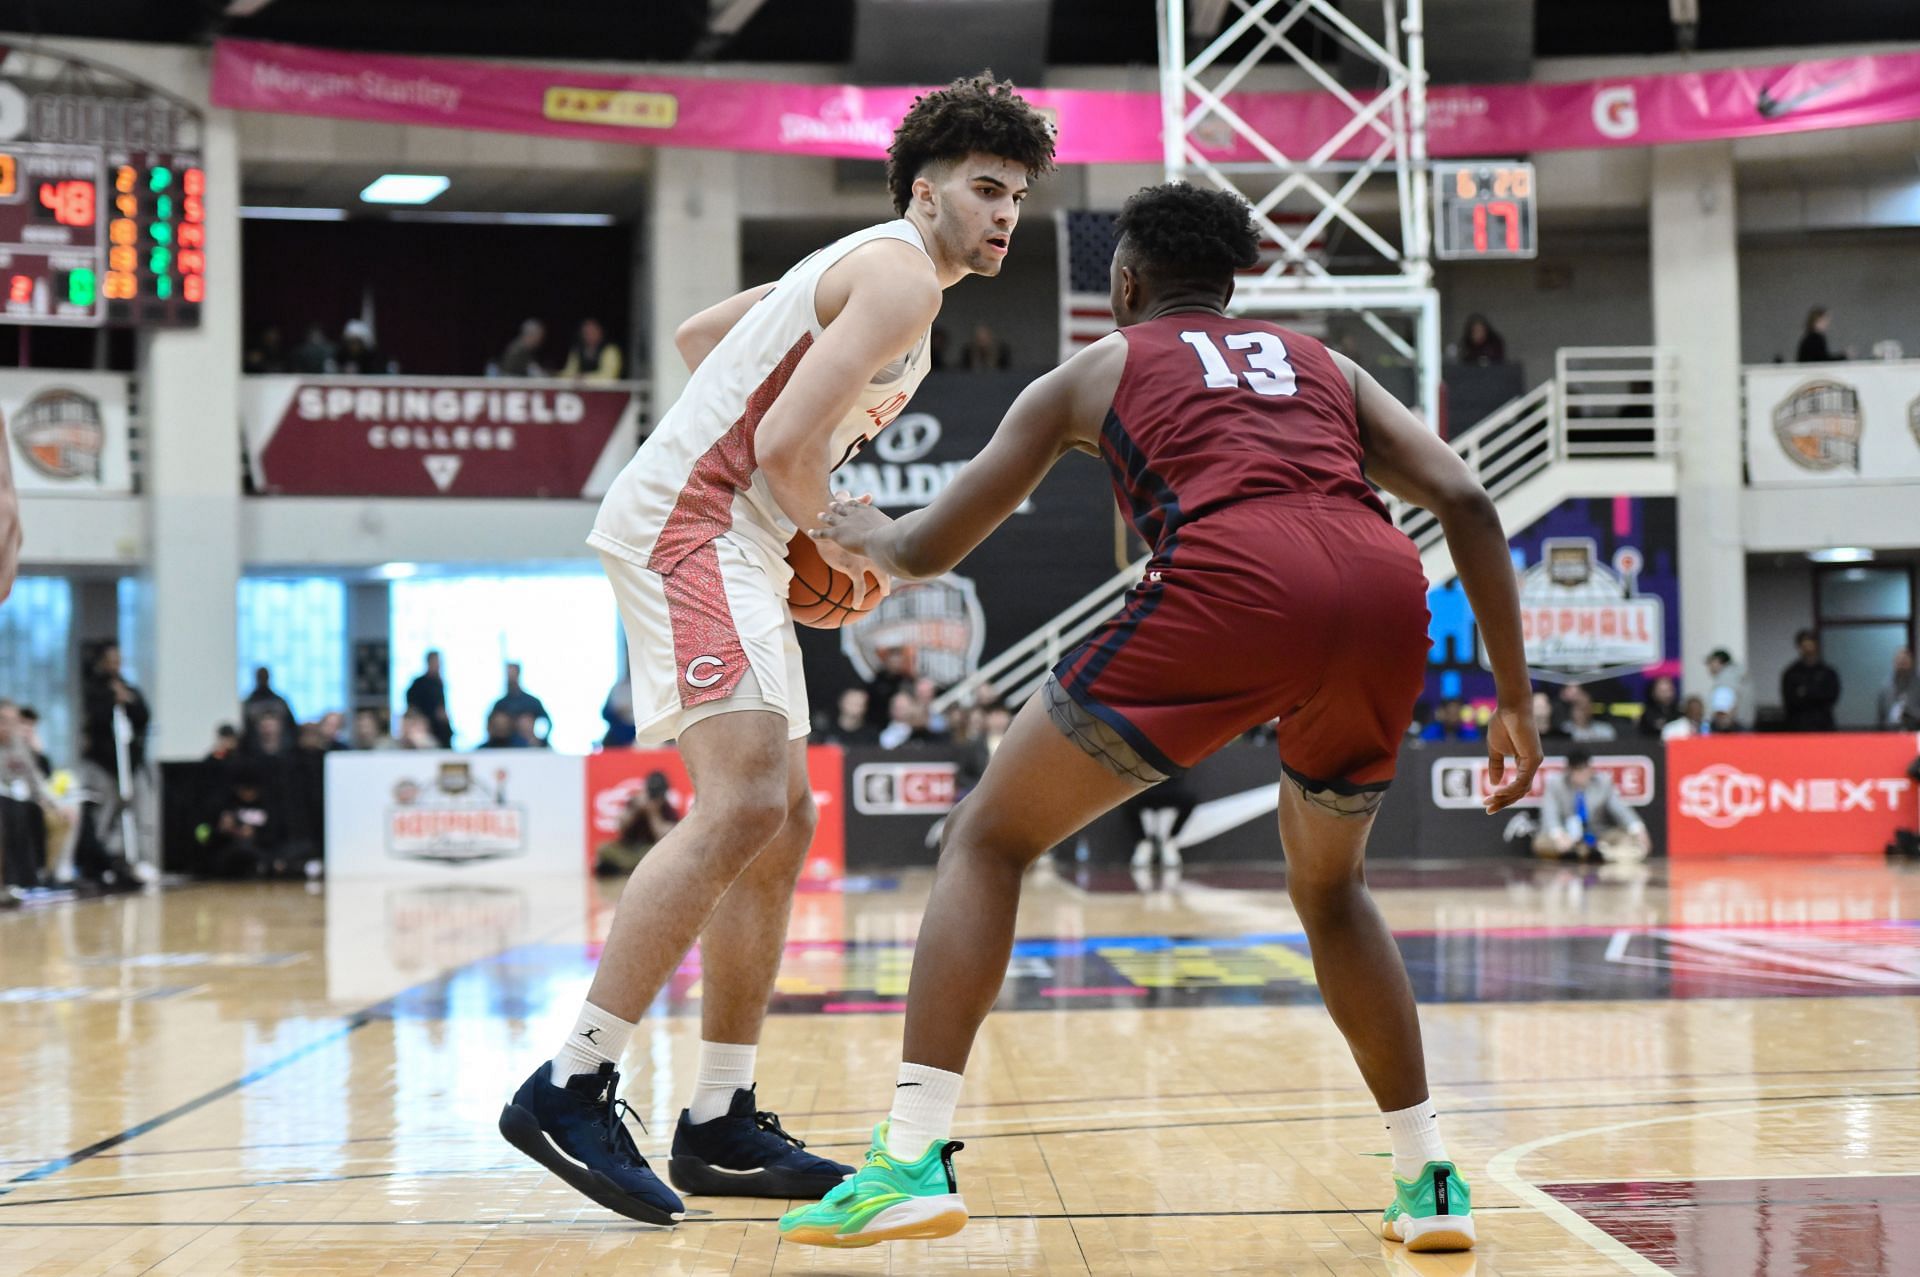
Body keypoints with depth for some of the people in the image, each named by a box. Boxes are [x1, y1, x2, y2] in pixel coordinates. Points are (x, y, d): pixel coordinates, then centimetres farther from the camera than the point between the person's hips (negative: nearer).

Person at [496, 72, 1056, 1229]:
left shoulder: (867, 270, 22)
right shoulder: (901, 274, -10)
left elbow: (698, 334, 30)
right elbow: (786, 445, -21)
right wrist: (840, 545, -3)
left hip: (733, 544, 11)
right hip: (692, 523, -11)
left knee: (782, 822, 8)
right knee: (742, 801, -22)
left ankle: (722, 1125, 12)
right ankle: (572, 1088, -21)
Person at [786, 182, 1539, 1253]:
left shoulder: (1095, 371, 26)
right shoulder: (1321, 364, 34)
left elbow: (928, 551, 29)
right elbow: (1467, 500, 19)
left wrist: (865, 534, 53)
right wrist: (1514, 701, 22)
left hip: (1230, 584, -4)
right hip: (1385, 593, 4)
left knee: (988, 839, 11)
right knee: (1329, 885, 30)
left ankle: (914, 1157, -2)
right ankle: (1431, 1178, 26)